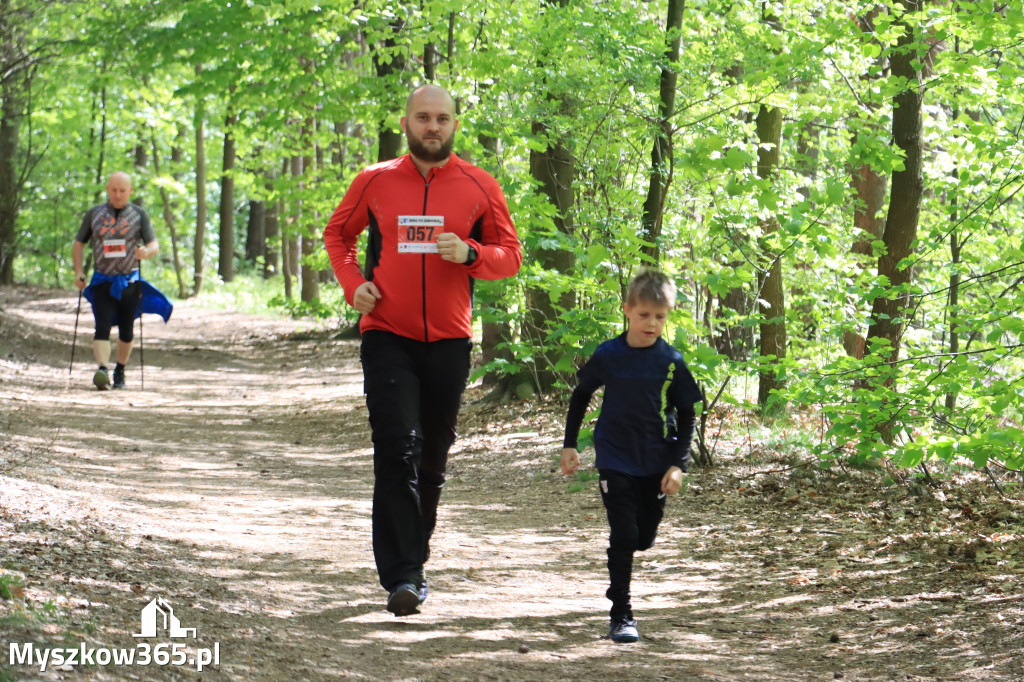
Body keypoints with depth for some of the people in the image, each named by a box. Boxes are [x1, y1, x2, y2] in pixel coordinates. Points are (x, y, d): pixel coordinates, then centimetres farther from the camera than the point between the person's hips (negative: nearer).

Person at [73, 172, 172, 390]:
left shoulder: (139, 215, 4)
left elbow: (154, 244, -3)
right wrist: (78, 271, 0)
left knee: (126, 330, 10)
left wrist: (147, 252, -27)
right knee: (102, 327, -17)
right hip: (102, 281, -1)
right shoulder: (94, 214, 6)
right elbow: (79, 243, 14)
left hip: (130, 282, 1)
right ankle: (102, 371, -32)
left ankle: (120, 371, 27)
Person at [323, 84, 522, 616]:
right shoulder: (375, 182, 3)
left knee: (432, 459, 11)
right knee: (397, 451, -14)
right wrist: (353, 283, 0)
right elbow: (337, 234, 18)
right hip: (387, 337, -2)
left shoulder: (479, 188, 3)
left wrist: (469, 253, -14)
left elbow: (510, 254, 6)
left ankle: (414, 562, 27)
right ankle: (400, 576, -15)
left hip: (448, 342, 2)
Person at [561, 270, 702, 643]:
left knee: (644, 538, 10)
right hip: (615, 461, -2)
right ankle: (621, 617, -4)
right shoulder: (608, 356, -6)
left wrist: (678, 464, -6)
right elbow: (580, 395, 10)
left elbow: (686, 415, 2)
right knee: (623, 535, -9)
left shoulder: (672, 361, -4)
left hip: (656, 464, 2)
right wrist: (569, 444, 8)